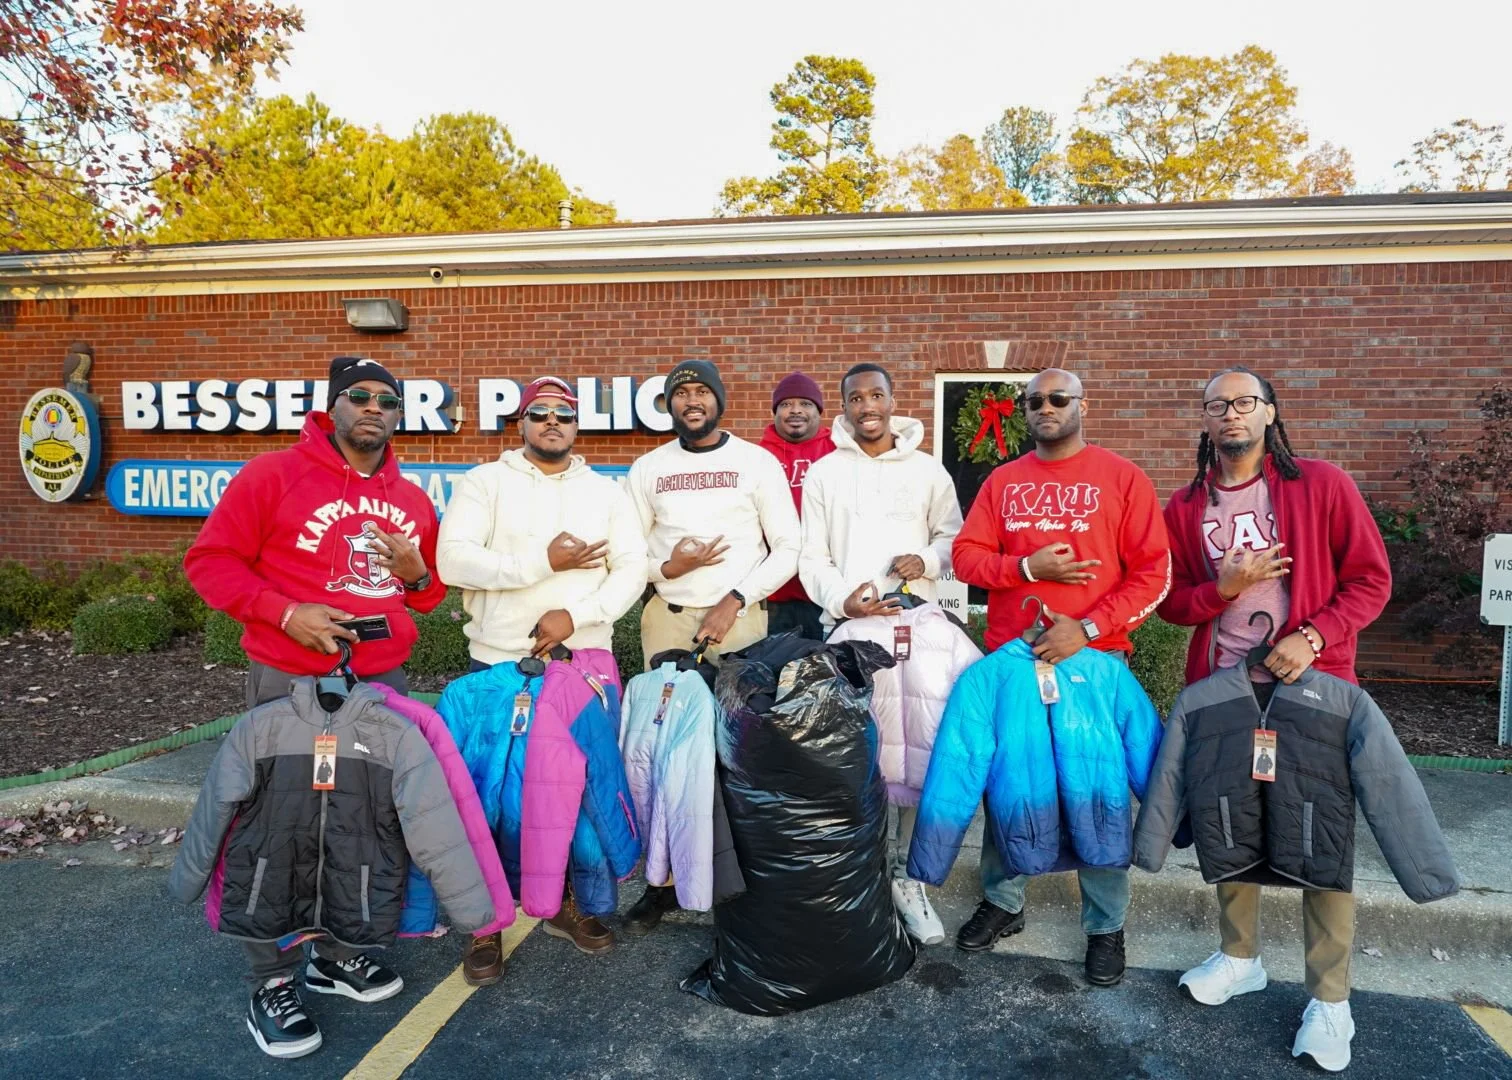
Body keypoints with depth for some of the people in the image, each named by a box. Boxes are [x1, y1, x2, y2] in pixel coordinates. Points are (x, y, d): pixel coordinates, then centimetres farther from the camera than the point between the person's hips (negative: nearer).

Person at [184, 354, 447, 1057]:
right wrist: (286, 613, -18)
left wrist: (417, 572, -6)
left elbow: (429, 594, 18)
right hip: (290, 683, -5)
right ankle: (272, 983, 19)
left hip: (383, 681, 5)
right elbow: (209, 560, -6)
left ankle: (338, 956, 32)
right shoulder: (273, 475, -6)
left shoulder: (411, 499, 10)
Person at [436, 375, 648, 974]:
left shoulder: (607, 492, 9)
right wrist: (544, 562, -18)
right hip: (499, 665, -2)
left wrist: (576, 615, -16)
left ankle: (569, 901, 30)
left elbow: (631, 570, -1)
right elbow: (453, 561, -13)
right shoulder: (484, 482, 1)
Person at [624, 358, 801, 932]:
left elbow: (788, 548, 1)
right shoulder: (648, 469, 10)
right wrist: (666, 568, -9)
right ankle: (664, 878, 14)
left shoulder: (757, 462, 3)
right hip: (666, 620, 2)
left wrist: (735, 600, -8)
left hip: (738, 619, -2)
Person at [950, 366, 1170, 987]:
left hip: (1092, 655, -3)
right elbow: (966, 556, 4)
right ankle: (1002, 902, 27)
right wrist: (1026, 567, -14)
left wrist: (1089, 627, -15)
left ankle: (1106, 926, 19)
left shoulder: (1121, 478, 0)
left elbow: (1153, 572, -5)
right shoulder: (1002, 481, 10)